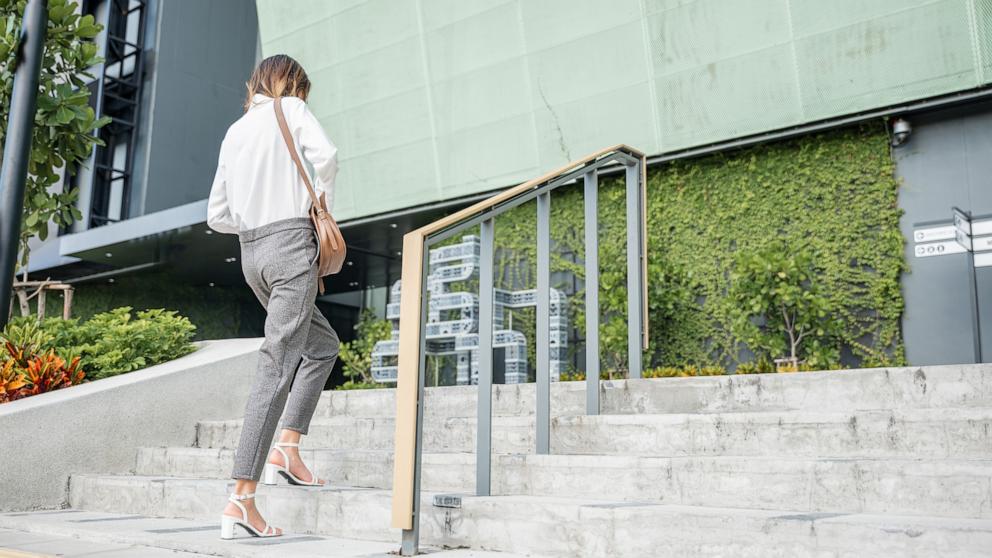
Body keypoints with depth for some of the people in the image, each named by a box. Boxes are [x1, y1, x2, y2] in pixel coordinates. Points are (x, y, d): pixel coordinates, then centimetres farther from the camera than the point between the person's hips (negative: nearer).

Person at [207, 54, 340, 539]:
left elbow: (217, 216, 19)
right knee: (276, 369, -9)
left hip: (252, 252, 7)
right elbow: (325, 155, -16)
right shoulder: (291, 108, 5)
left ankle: (287, 447, 10)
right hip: (291, 246, -7)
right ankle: (242, 497, -11)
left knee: (323, 345, 20)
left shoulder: (234, 131, 21)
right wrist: (322, 209, -2)